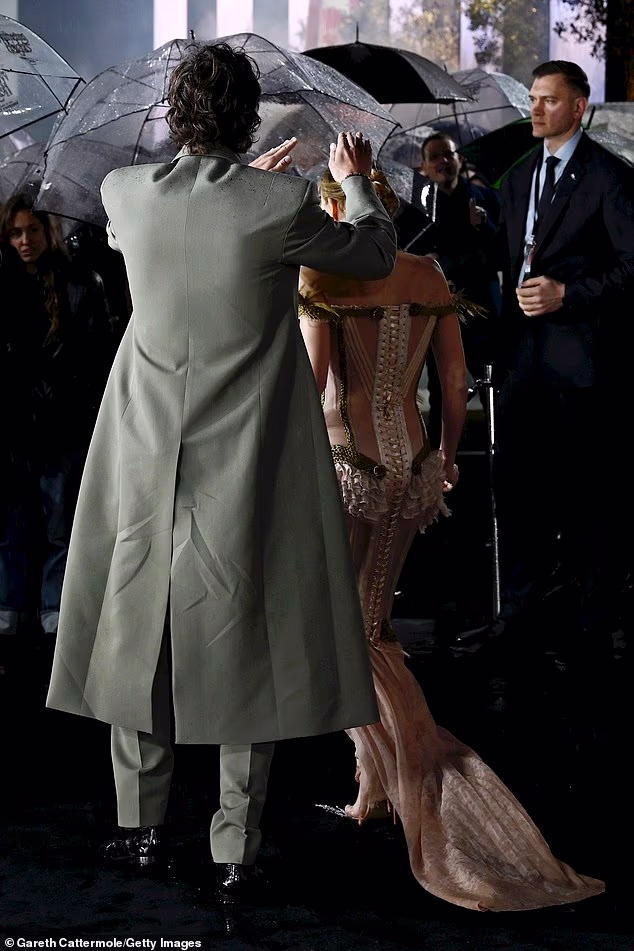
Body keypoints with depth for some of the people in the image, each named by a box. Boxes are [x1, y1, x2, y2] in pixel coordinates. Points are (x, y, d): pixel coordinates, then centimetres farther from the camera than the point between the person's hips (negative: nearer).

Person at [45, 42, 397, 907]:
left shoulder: (125, 193, -6)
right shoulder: (281, 207, -14)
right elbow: (377, 257, 4)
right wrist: (356, 182, 21)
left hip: (147, 459, 3)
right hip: (248, 466, -2)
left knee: (139, 631, 16)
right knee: (244, 642, 7)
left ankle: (142, 826, 27)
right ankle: (236, 853, 13)